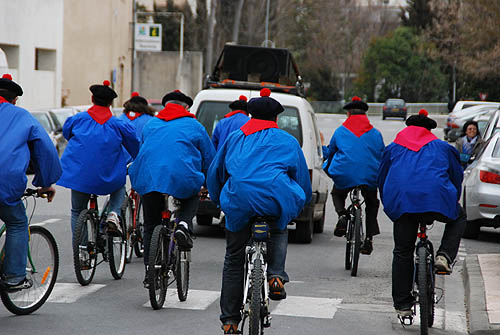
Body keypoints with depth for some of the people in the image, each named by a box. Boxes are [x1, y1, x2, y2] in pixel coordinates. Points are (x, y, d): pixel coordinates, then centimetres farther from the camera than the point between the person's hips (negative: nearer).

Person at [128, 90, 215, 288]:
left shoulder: (150, 125, 25)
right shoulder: (194, 126, 15)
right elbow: (210, 159, 18)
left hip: (147, 177, 2)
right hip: (182, 178, -2)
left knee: (150, 226, 16)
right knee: (192, 197, 31)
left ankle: (150, 272, 12)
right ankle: (184, 225, 2)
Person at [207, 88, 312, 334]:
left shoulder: (234, 138, 25)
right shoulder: (287, 141, 21)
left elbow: (214, 174, 30)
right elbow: (302, 178, 26)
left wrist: (219, 201, 44)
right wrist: (300, 203, 43)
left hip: (238, 202, 1)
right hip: (276, 200, -1)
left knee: (233, 260, 14)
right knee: (279, 230, 33)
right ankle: (276, 275, 10)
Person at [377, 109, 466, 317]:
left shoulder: (393, 149, 26)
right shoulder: (442, 148, 25)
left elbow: (382, 180, 29)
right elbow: (457, 177, 30)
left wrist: (389, 205, 41)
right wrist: (452, 202, 45)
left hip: (401, 200, 1)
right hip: (437, 199, -1)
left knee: (402, 253, 12)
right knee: (458, 218, 30)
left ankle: (402, 305, 12)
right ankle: (444, 257, 7)